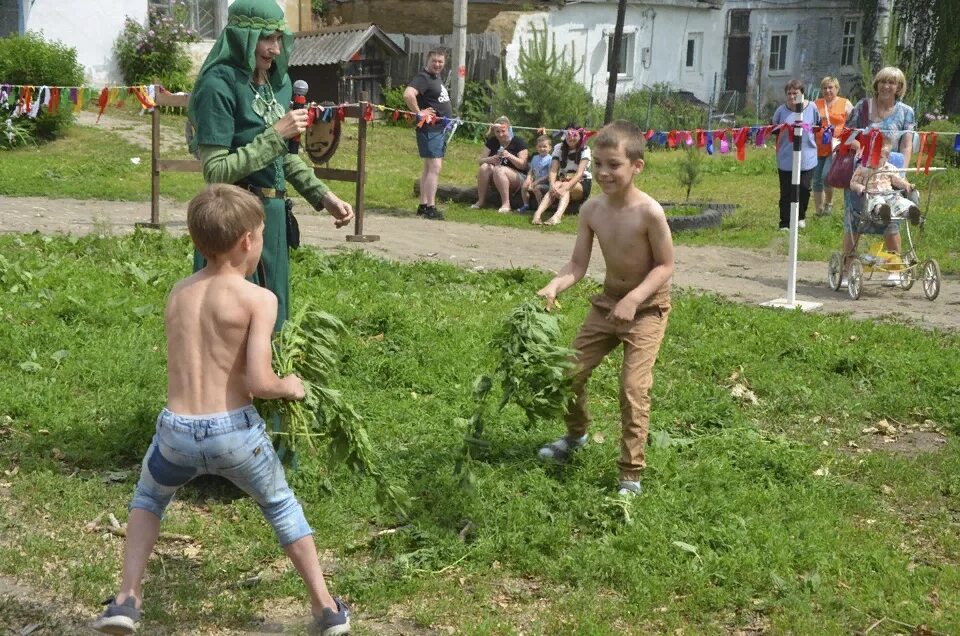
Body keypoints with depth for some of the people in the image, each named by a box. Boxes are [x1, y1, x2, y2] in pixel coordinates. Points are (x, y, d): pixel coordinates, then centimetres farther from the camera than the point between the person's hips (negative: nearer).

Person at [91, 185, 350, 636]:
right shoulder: (259, 298, -8)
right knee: (282, 507, 25)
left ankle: (127, 599, 22)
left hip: (176, 431, 3)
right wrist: (289, 387, 5)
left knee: (148, 499, 34)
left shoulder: (177, 293, 8)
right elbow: (258, 383, -15)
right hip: (234, 432, -3)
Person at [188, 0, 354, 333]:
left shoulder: (278, 82, 7)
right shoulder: (219, 85, -16)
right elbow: (215, 172, -21)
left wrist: (323, 196, 9)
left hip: (273, 215, 8)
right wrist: (275, 135, -22)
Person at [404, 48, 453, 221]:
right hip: (430, 129, -10)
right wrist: (419, 112, -23)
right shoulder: (423, 78, -14)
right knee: (434, 167, -12)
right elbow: (408, 94, -30)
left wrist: (450, 118, 18)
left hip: (441, 128, 10)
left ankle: (423, 205, 18)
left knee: (429, 168, 13)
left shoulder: (437, 78, 16)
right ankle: (430, 208, -11)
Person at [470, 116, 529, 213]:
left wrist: (509, 156, -29)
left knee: (499, 170, -33)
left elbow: (523, 165, -13)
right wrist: (491, 159, -21)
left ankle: (506, 204, -33)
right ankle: (481, 201, -19)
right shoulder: (492, 141, 7)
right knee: (484, 167, -24)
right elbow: (481, 161, 2)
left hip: (517, 177, -4)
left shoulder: (518, 142, -6)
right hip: (495, 180, 4)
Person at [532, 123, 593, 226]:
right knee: (557, 185, -33)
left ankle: (557, 216, -63)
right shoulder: (559, 148, 0)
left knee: (564, 187, -35)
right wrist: (553, 185, -34)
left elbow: (580, 173, -24)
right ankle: (538, 213, -57)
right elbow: (553, 170, -12)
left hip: (581, 183, -2)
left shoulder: (585, 150, -10)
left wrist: (565, 187, -40)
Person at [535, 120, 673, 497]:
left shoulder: (649, 212, -25)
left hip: (647, 306, -6)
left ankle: (631, 476, -3)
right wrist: (555, 286, -26)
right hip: (609, 300, 6)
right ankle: (575, 435, 41)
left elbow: (665, 265, -17)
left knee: (633, 387, -14)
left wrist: (634, 299, -29)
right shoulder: (591, 210, -9)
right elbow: (578, 265, -7)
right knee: (571, 370, 10)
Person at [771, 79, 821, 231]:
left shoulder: (812, 108, -2)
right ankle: (784, 224, 9)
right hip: (786, 159, -1)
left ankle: (801, 217, 30)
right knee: (786, 192, 1)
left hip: (807, 157, 1)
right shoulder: (781, 110, -4)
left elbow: (819, 126, 13)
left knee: (804, 188, 6)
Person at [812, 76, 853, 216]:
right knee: (817, 181, 3)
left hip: (836, 148, -4)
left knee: (826, 175, -19)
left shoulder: (845, 104, 6)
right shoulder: (816, 104, 13)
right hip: (818, 147, 4)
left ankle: (829, 202, 5)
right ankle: (819, 211, 13)